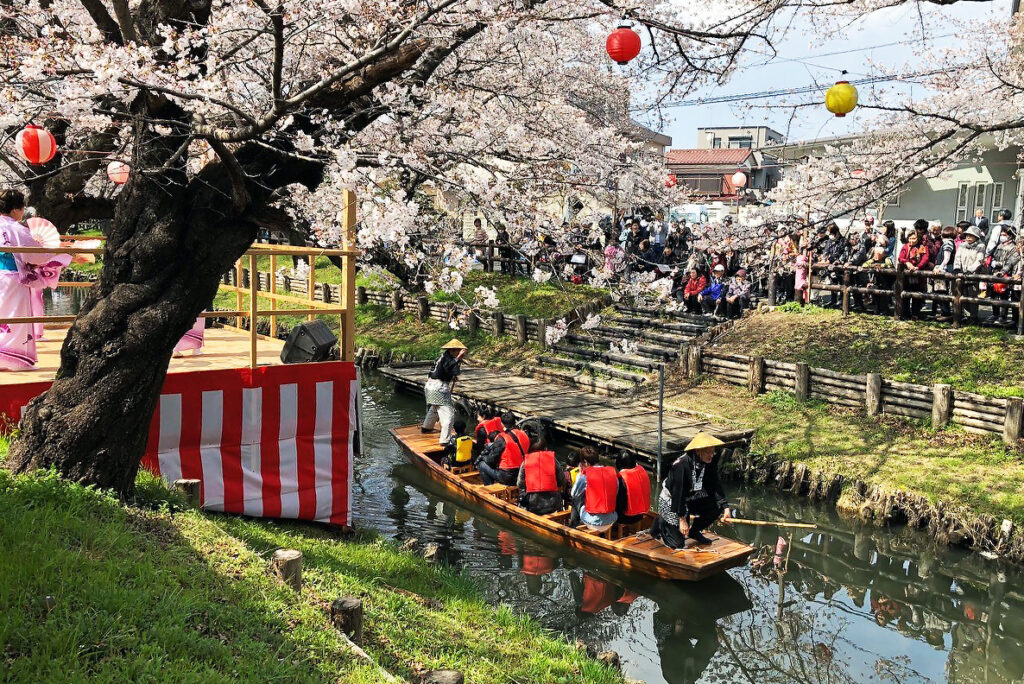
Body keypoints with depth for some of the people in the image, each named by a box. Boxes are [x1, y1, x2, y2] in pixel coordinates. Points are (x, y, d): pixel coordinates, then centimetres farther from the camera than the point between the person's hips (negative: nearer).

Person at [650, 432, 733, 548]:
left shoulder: (710, 463, -11)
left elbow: (716, 486, -5)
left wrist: (726, 507, -16)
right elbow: (678, 492, -29)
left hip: (690, 499, 7)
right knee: (678, 543, -9)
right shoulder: (682, 465, -32)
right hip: (670, 500, -7)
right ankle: (660, 523, 20)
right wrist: (682, 519, -28)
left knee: (718, 505, -12)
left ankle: (694, 531, 9)